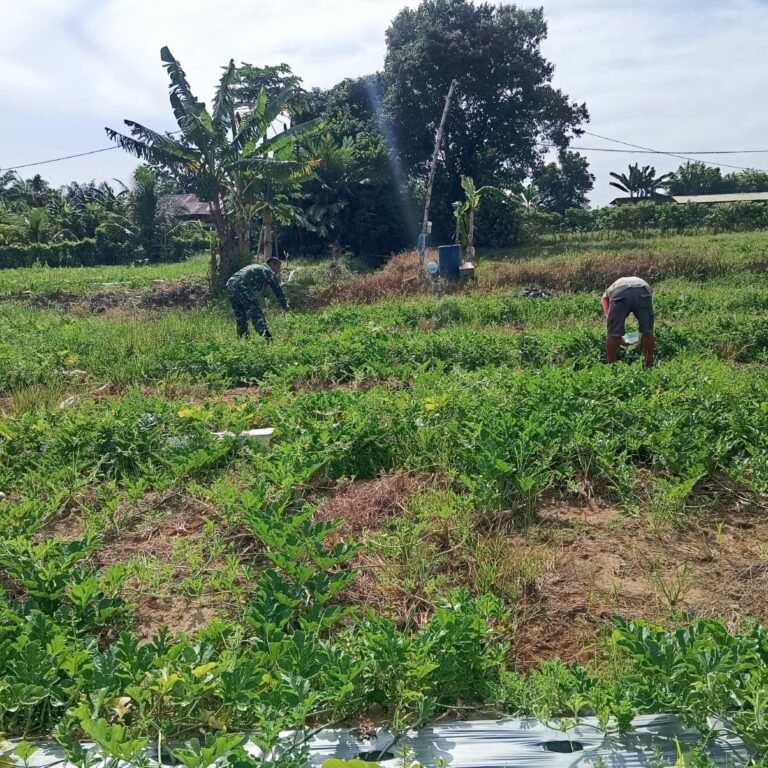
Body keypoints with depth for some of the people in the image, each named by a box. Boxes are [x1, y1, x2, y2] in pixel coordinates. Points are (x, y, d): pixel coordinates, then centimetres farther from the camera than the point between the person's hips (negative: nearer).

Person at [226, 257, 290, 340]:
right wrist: (285, 305, 26)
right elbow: (277, 289, 14)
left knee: (240, 316, 20)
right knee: (256, 315, -9)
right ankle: (267, 338, -17)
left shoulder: (255, 267, 35)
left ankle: (243, 338, 21)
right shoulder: (268, 271, 12)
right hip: (243, 288, -8)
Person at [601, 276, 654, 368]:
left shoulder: (608, 293, 41)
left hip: (619, 293, -1)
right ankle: (649, 366, 24)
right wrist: (642, 338, 52)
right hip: (643, 291, 2)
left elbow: (610, 319, 29)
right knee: (647, 332, 17)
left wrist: (620, 338, 38)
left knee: (613, 334, 10)